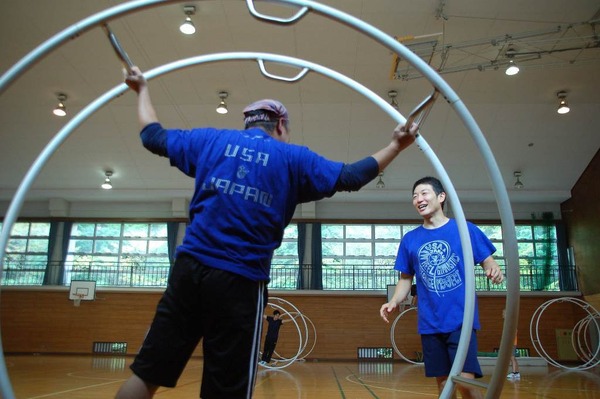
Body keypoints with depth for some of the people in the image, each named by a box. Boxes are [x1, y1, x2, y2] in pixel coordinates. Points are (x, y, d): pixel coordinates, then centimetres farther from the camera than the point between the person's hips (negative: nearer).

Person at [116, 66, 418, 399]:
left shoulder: (210, 139, 14)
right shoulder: (292, 158, 8)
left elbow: (152, 136, 23)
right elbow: (351, 177, 9)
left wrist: (142, 89, 40)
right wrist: (395, 146, 24)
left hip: (190, 268, 3)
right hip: (241, 280, -2)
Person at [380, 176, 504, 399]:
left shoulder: (466, 229, 0)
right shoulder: (409, 239, 8)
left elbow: (489, 263, 2)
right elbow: (406, 278, 14)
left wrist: (494, 271, -21)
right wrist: (394, 302, -3)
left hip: (461, 319, -3)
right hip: (429, 324, 3)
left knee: (464, 380, -13)